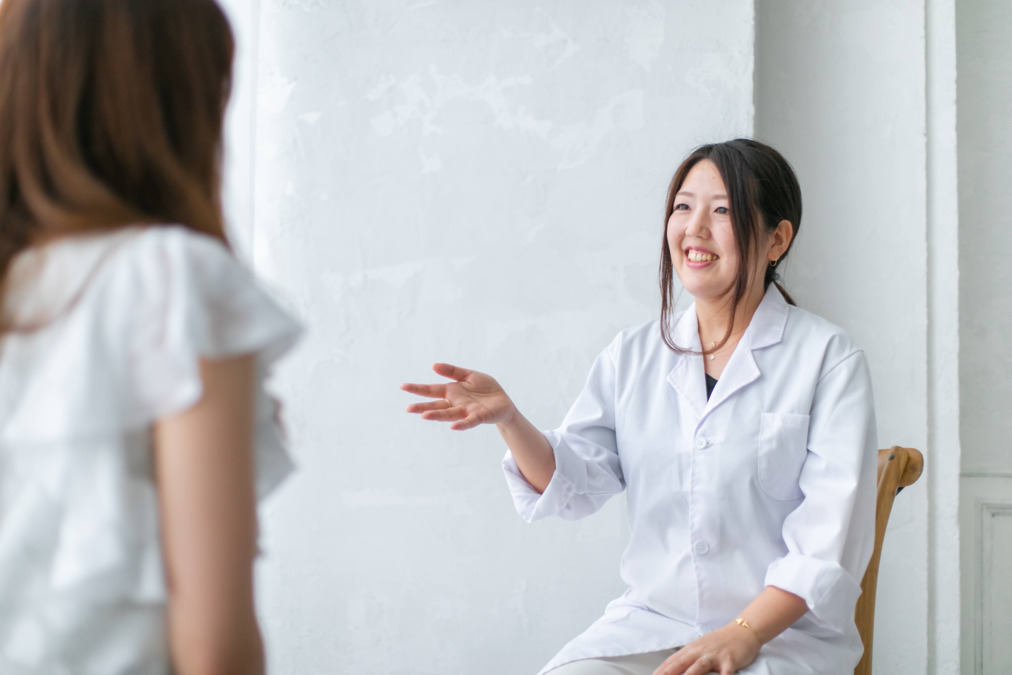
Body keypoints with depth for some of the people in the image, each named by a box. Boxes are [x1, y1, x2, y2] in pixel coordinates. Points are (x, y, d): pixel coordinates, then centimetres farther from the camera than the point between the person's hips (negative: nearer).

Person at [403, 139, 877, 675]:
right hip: (648, 625, 4)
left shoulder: (827, 358, -2)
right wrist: (507, 419, -12)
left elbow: (830, 536, -8)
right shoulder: (634, 354, 11)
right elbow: (574, 483, 6)